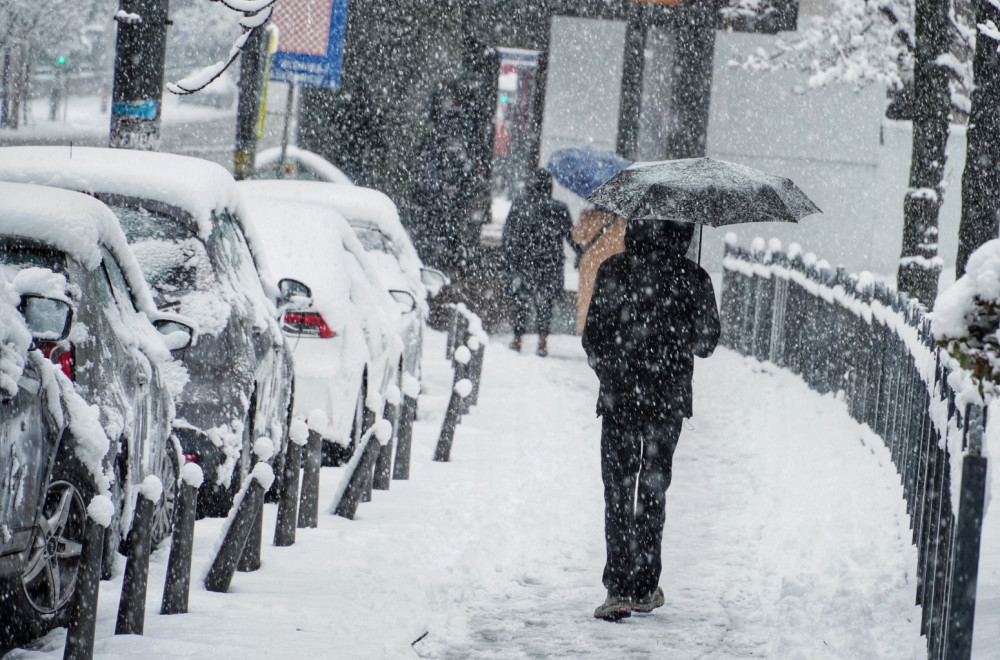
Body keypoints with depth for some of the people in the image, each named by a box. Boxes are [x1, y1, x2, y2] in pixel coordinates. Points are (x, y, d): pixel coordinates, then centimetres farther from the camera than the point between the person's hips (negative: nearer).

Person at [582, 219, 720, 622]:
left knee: (618, 491, 2)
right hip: (668, 400, 1)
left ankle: (619, 589, -8)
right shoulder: (692, 278, -4)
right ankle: (645, 588, 14)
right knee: (653, 490, 13)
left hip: (619, 396, -1)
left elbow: (593, 335, -4)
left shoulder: (614, 271, -6)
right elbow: (706, 341, 1)